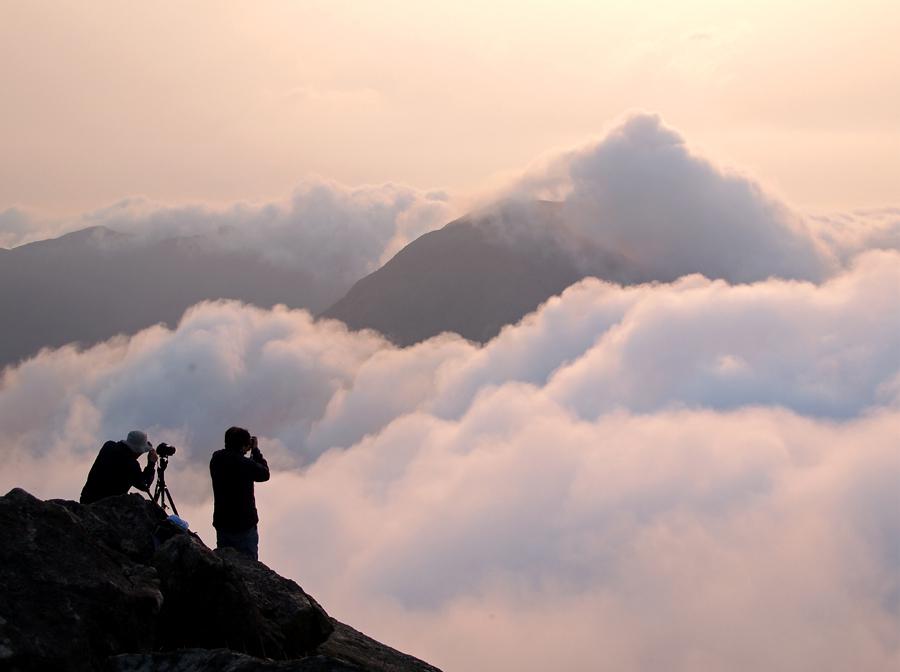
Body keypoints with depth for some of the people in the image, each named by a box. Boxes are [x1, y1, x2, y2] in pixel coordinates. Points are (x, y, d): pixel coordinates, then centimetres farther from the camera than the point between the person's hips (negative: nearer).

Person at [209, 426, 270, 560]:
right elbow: (264, 474, -4)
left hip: (221, 523, 6)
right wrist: (255, 450, 2)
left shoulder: (216, 460, -5)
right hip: (244, 526, -6)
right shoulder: (246, 464, -23)